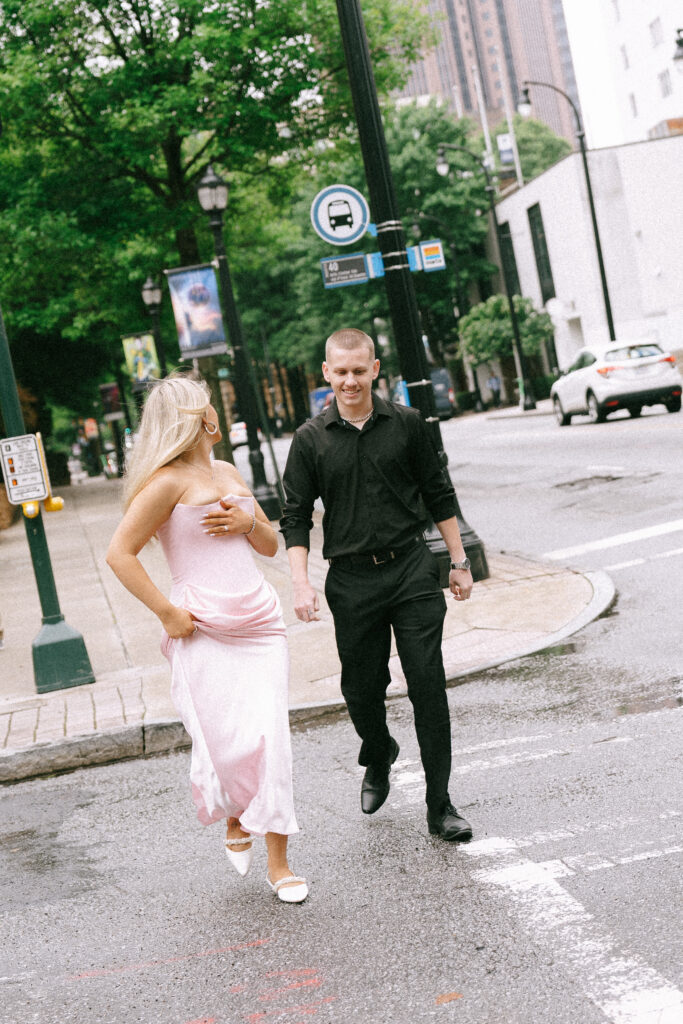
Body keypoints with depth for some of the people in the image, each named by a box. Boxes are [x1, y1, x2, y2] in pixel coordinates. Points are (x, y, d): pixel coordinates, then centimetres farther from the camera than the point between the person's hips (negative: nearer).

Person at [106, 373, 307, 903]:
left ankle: (279, 862, 5)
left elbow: (271, 545, 23)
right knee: (229, 743, -8)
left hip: (260, 622, 6)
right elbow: (120, 554, -9)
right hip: (204, 632, -5)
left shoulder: (228, 472, 17)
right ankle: (237, 822, 25)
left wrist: (248, 522, 1)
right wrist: (168, 613, -12)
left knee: (270, 738, -3)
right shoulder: (169, 481, -5)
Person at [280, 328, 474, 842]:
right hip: (351, 580, 1)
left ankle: (440, 806, 5)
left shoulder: (407, 423, 2)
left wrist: (460, 562, 9)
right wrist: (301, 584, -8)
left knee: (428, 686, -4)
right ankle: (378, 758, 42)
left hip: (412, 570, 0)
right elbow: (296, 517, 3)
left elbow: (439, 496, 9)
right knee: (361, 689, 9)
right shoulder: (311, 439, 1)